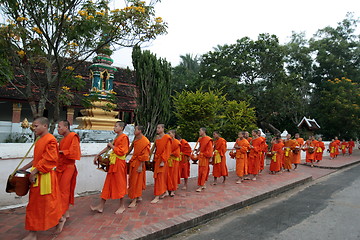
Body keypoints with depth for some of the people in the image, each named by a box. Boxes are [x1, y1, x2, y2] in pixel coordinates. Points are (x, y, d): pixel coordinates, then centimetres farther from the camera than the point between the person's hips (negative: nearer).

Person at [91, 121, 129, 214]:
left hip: (119, 164, -9)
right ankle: (101, 206, 19)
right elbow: (108, 147, 18)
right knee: (108, 183, 11)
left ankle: (122, 206, 19)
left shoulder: (124, 137, -13)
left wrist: (112, 146, -9)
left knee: (120, 184, 3)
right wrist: (98, 155, 18)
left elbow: (121, 152, -19)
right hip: (113, 163, 9)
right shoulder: (117, 137, 14)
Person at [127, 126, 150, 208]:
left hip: (139, 163, -8)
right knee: (132, 180, 15)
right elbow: (131, 147, 19)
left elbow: (145, 155, -18)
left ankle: (134, 200, 7)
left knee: (136, 181, -2)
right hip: (133, 161, 8)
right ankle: (139, 196, 29)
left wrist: (141, 166, -20)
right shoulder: (136, 139, 6)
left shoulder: (145, 141, -18)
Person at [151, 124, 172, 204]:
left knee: (160, 177, -6)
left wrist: (163, 161, -19)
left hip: (163, 160, -7)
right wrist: (155, 159, 11)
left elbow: (167, 151, -15)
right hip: (157, 159, 7)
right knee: (158, 177, 14)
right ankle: (164, 192, 31)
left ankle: (157, 197, 0)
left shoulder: (167, 138, -11)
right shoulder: (157, 138, 10)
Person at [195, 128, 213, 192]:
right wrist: (197, 150, 8)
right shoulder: (200, 139, 11)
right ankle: (203, 184, 24)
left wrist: (209, 157, -14)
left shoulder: (208, 140, -13)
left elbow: (210, 150, -13)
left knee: (203, 171, -4)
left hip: (205, 158, -8)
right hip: (200, 157, 8)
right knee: (200, 171, 12)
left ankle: (200, 186, 0)